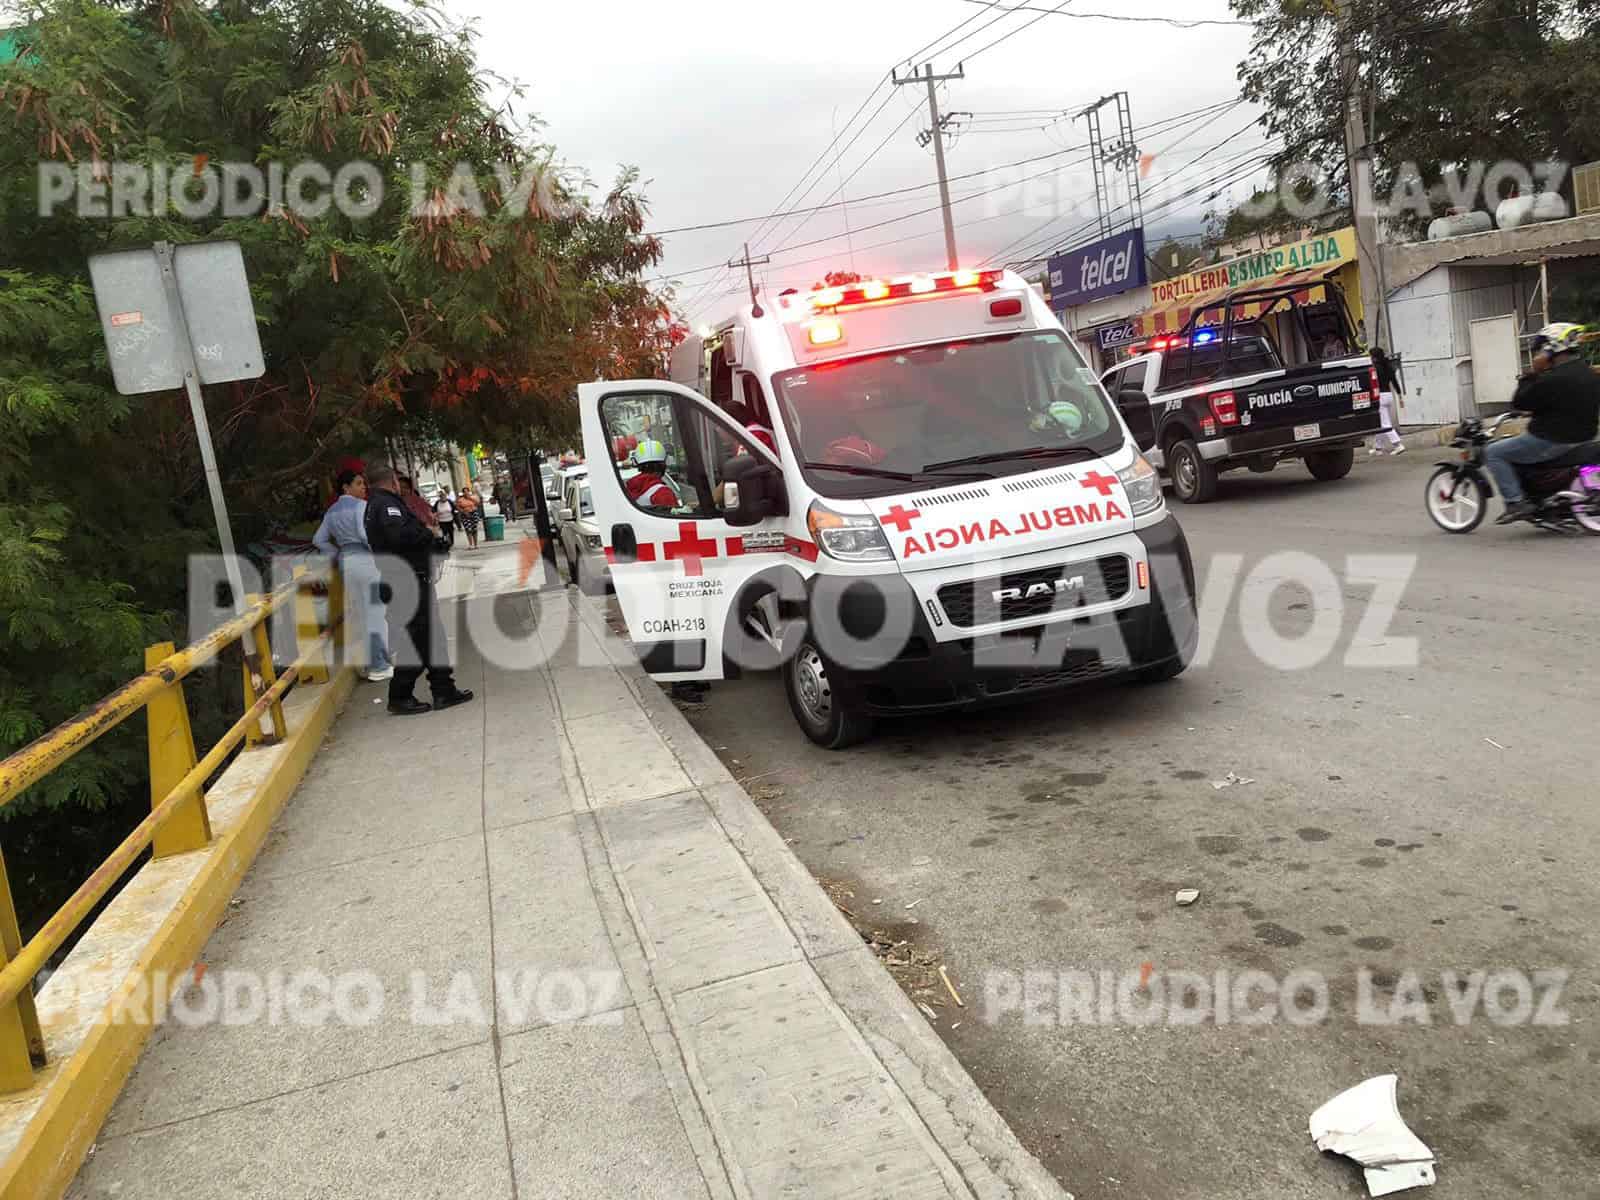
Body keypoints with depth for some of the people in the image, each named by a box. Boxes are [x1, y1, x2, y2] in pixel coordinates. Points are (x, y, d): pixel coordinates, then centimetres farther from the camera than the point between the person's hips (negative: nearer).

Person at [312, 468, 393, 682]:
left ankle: (365, 664, 23)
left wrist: (338, 555, 18)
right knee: (374, 612, -2)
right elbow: (365, 533, -23)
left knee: (358, 613, 15)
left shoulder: (332, 511, 14)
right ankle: (379, 666, 1)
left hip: (346, 562, 8)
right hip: (365, 559, -8)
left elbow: (319, 539, 14)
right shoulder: (360, 505, -11)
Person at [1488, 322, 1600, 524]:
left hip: (1552, 442, -9)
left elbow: (1519, 402, -15)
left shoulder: (1552, 379, -23)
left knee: (1493, 453, -2)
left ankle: (1516, 503, -10)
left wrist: (1533, 372, -10)